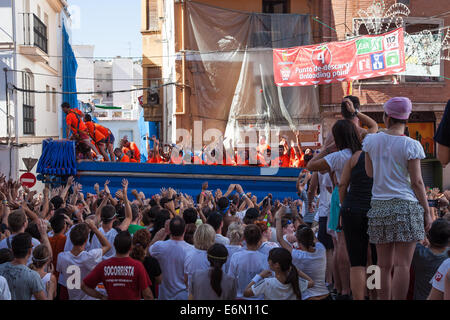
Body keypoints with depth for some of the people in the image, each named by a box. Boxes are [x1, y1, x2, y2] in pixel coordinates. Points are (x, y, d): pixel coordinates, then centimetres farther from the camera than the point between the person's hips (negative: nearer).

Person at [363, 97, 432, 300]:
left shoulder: (371, 140, 3)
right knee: (402, 265, -4)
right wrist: (427, 211, 1)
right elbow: (416, 182, -6)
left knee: (384, 266, 9)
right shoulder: (411, 145, -7)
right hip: (406, 206, -4)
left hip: (379, 206, 4)